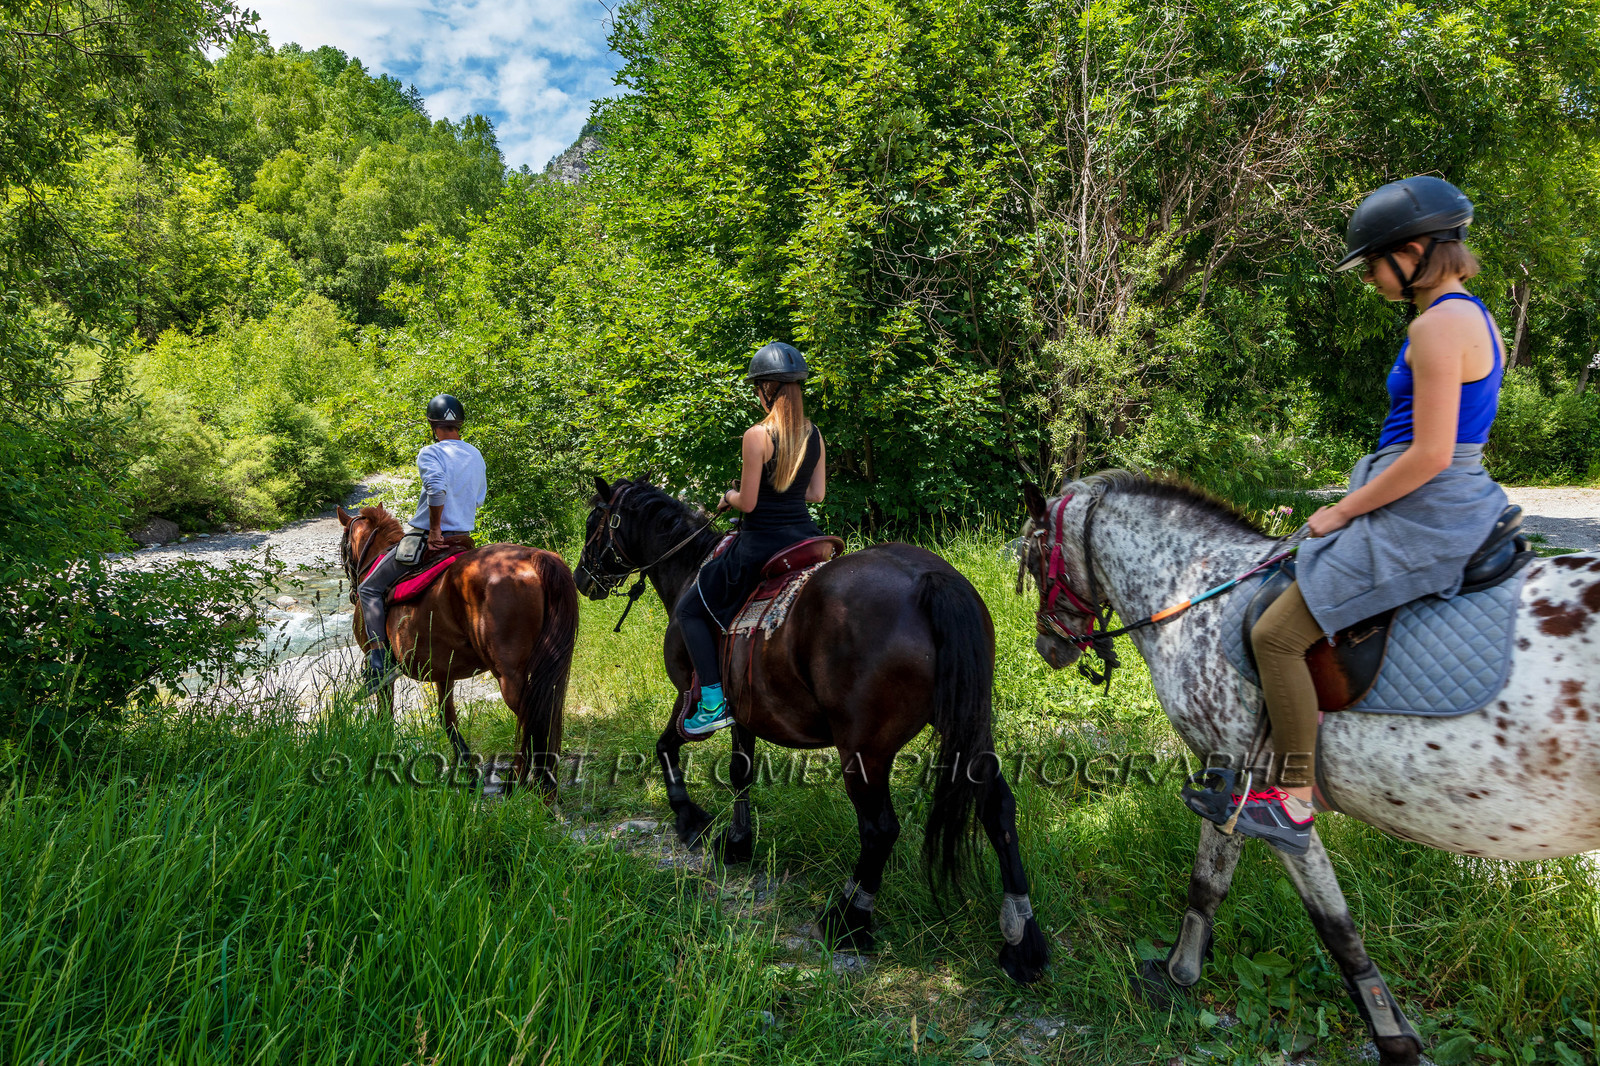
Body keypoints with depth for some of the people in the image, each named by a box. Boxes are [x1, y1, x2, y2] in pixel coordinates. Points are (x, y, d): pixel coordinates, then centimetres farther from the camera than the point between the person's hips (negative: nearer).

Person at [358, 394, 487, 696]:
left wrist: (435, 530, -22)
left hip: (425, 539, -7)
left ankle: (380, 660, -10)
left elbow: (437, 487, -31)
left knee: (370, 589, 3)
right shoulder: (477, 456, 10)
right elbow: (480, 497, 20)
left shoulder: (430, 453, -12)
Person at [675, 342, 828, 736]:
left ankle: (714, 703, 4)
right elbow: (816, 494, 10)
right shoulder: (815, 435, 3)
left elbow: (747, 503, -14)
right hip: (804, 538, 7)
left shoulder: (757, 436, -16)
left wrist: (728, 496, 7)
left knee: (688, 610, 10)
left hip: (761, 547, -6)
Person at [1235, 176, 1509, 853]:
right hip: (1460, 500, 11)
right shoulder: (1471, 316, 14)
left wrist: (1342, 511, -12)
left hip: (1419, 516, -11)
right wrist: (1354, 503, 17)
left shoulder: (1438, 326, -18)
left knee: (1275, 636, -11)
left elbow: (1429, 456, -23)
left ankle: (1293, 803, -3)